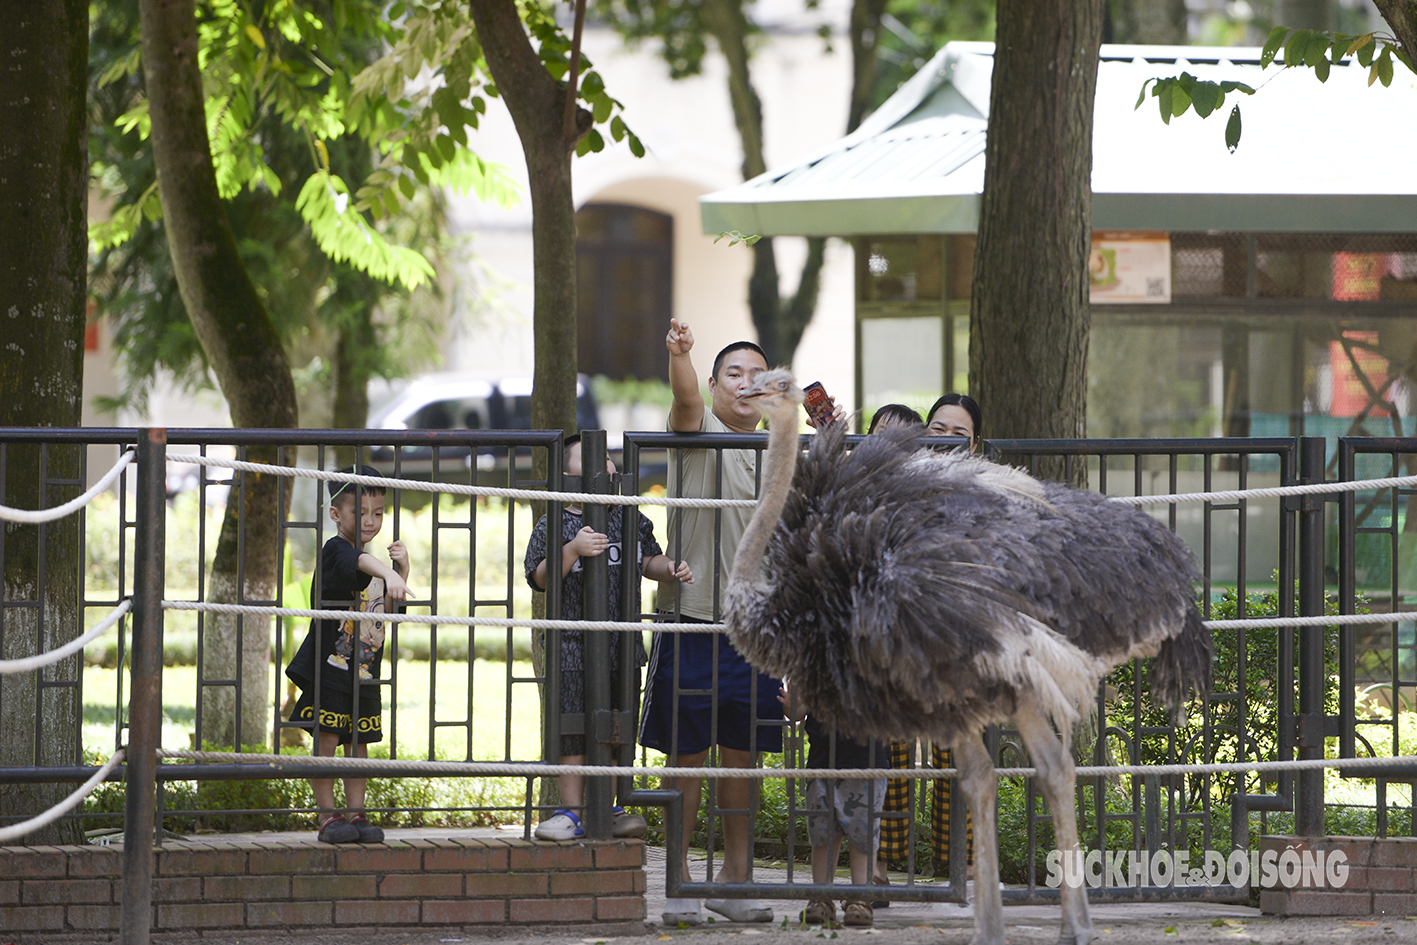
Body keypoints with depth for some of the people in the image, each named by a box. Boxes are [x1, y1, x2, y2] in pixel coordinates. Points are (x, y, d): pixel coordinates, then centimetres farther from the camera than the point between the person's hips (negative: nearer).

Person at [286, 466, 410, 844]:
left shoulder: (371, 564, 14)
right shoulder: (336, 550, -12)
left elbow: (383, 609, 18)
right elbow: (361, 562, -34)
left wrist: (402, 569, 3)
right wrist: (388, 573, -55)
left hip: (364, 672, 7)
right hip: (329, 667, -7)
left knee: (358, 742, 9)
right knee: (326, 740, -5)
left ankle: (356, 813, 13)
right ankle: (327, 816, 0)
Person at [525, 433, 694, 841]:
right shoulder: (553, 527, -4)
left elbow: (649, 560, 22)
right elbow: (541, 578, -13)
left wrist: (672, 569, 2)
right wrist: (572, 550, -26)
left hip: (623, 644, 4)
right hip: (572, 647, -4)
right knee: (571, 731, -2)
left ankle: (608, 808, 18)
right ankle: (572, 810, 6)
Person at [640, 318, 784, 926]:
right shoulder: (699, 433, -1)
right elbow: (685, 399, -23)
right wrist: (680, 356, -46)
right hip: (692, 619, -5)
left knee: (743, 755, 8)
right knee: (687, 754, -2)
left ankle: (736, 877, 16)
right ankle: (679, 882, 3)